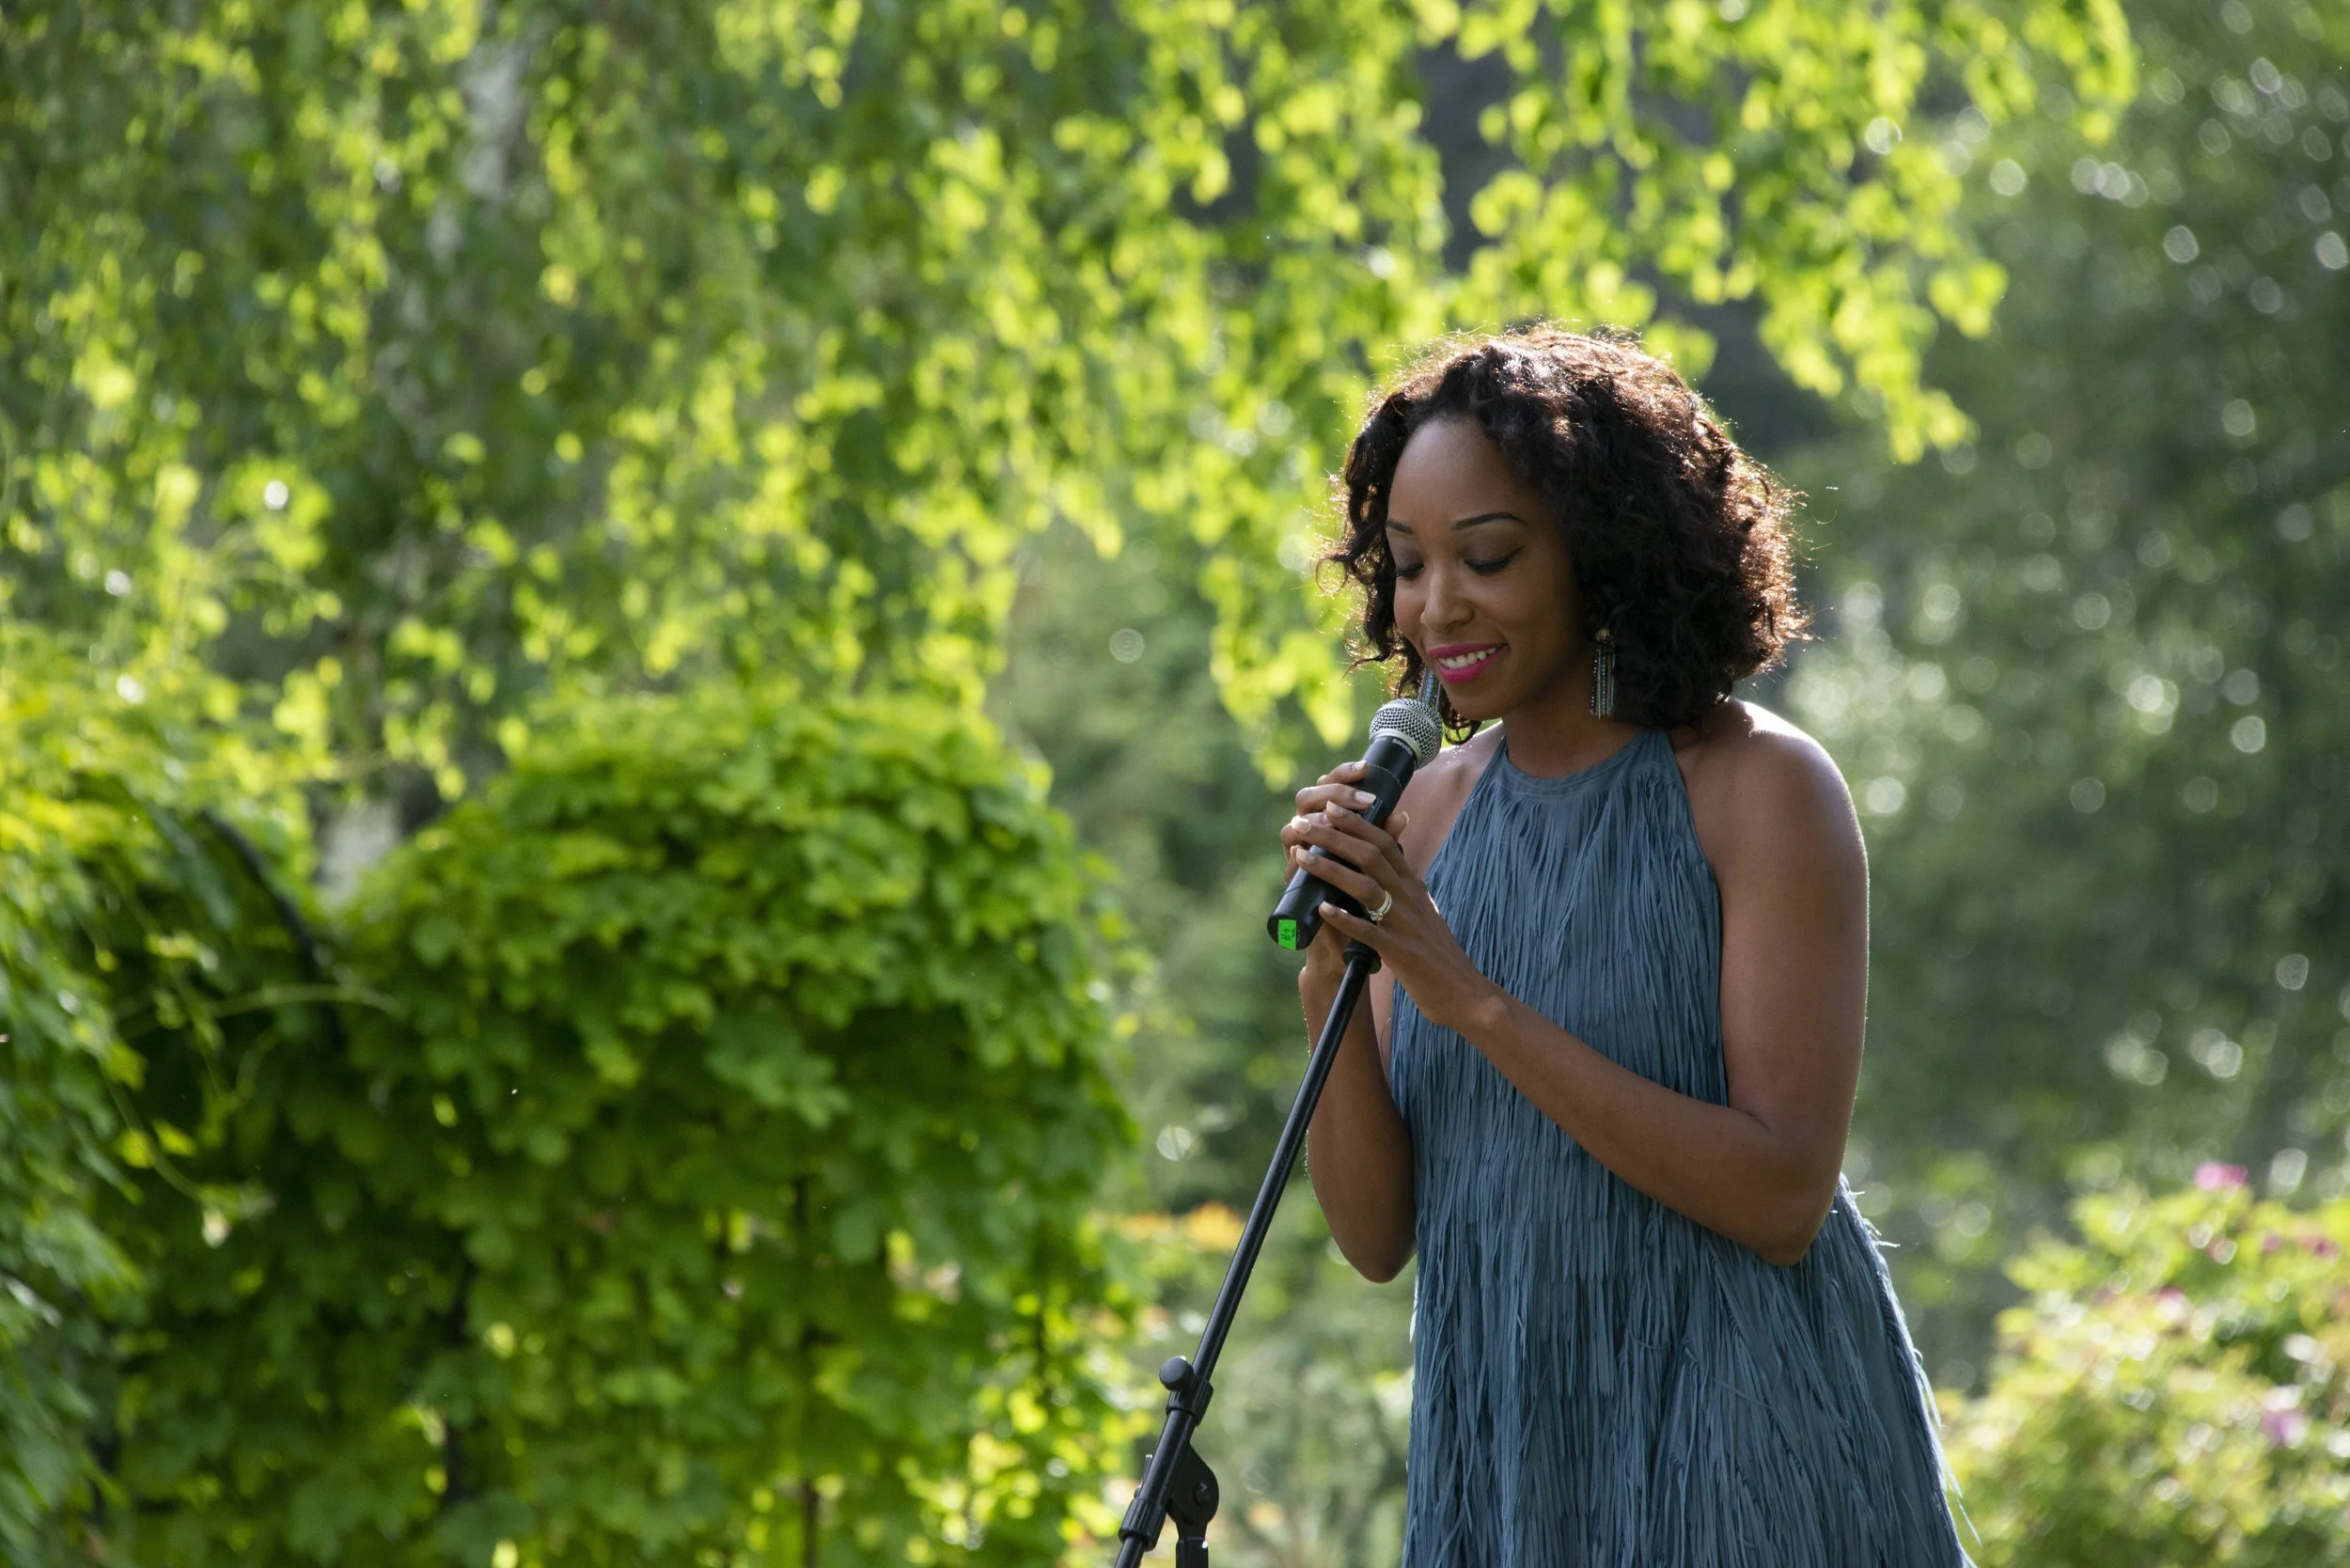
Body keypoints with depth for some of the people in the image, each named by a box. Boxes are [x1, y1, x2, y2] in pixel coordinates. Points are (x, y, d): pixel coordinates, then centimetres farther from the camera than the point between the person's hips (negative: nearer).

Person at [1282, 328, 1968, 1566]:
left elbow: (1783, 1198, -19)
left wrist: (1476, 1002, -22)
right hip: (1506, 1451, 5)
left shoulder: (1760, 787, -11)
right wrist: (1331, 985, -14)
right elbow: (1376, 1234, 3)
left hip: (1743, 1465, -5)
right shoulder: (1435, 808, 4)